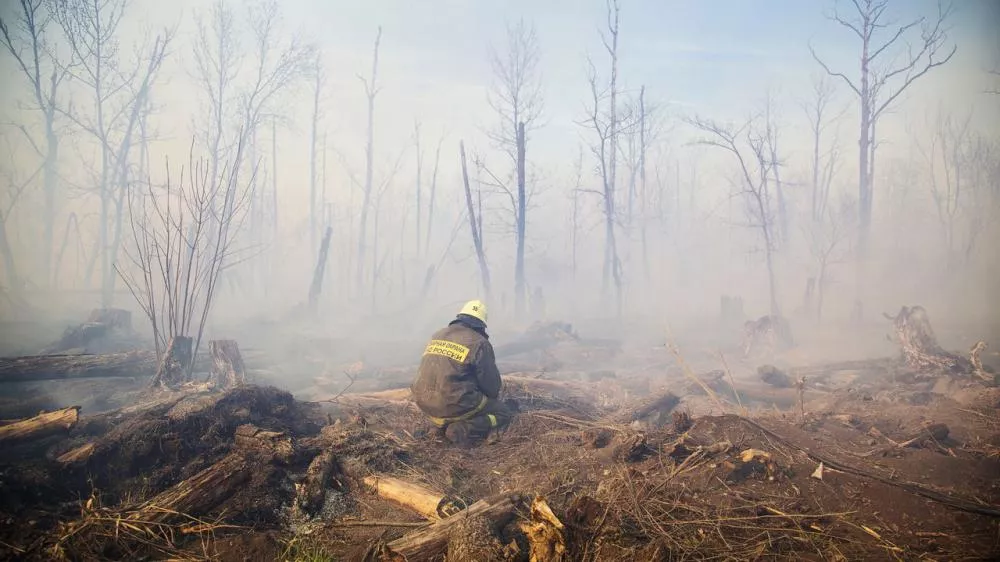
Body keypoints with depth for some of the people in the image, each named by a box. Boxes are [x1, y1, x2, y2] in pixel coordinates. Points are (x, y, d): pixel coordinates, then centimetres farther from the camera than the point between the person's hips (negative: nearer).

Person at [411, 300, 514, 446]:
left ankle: (443, 424, 14)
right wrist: (493, 399, 22)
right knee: (506, 413, 9)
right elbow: (491, 384, -3)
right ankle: (463, 431, -10)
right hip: (454, 405, -7)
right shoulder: (480, 343, -7)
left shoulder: (437, 335, 13)